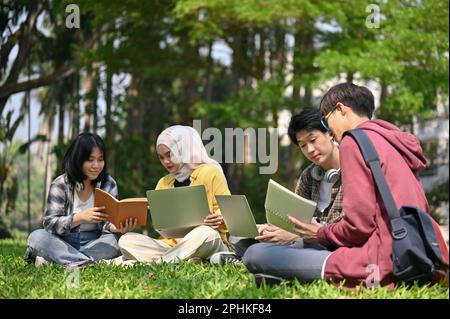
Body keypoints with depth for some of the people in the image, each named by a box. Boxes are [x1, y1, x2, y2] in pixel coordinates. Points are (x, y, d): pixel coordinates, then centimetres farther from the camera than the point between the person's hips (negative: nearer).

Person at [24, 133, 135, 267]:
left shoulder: (109, 184, 1)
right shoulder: (61, 185, -5)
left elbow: (107, 223, -6)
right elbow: (49, 223, -13)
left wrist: (117, 228, -31)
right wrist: (80, 218, -31)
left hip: (94, 244, 1)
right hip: (64, 243, -1)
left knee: (113, 241, -31)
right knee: (36, 237, -27)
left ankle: (48, 261, -30)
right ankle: (88, 262, -34)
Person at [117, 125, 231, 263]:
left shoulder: (210, 172, 4)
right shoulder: (163, 183, 22)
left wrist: (220, 219, -21)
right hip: (171, 244, 5)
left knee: (207, 233, -40)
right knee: (126, 241, -18)